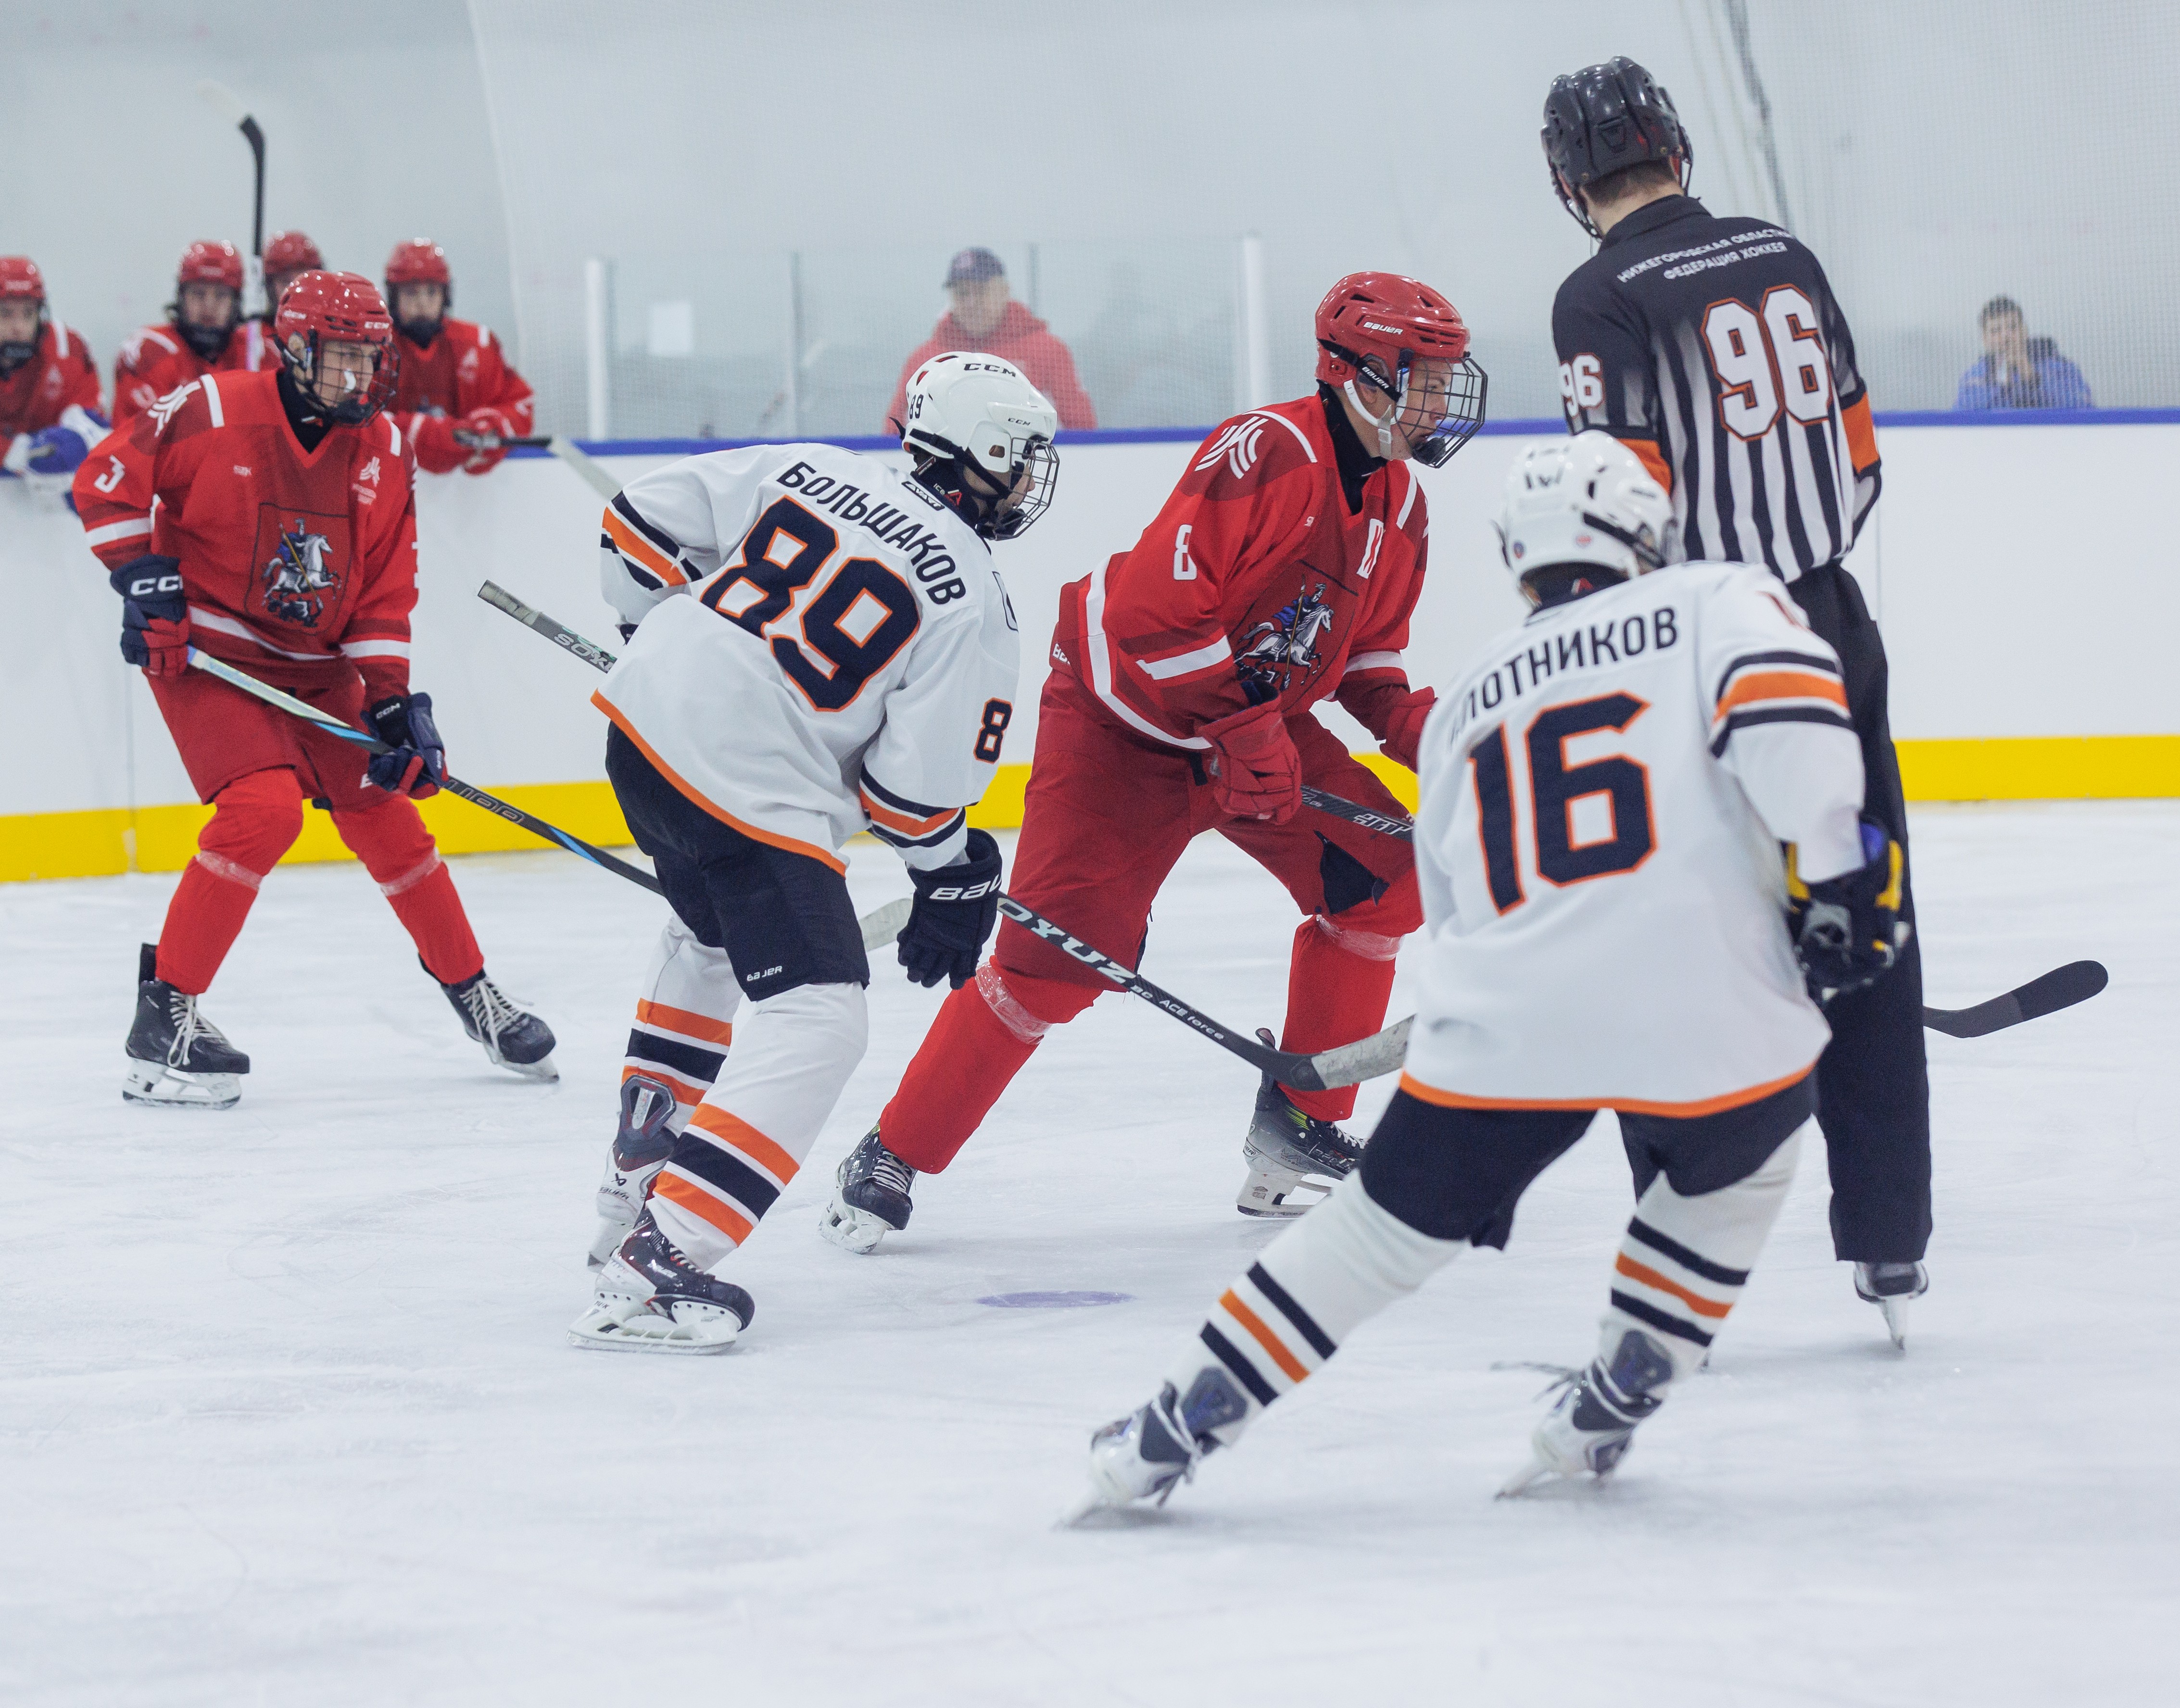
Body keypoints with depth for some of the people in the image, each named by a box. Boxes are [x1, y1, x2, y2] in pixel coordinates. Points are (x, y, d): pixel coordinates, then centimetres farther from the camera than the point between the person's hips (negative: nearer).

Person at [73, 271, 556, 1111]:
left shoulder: (382, 451, 2)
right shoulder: (215, 412, -15)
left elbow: (385, 591, 4)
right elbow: (107, 480, -10)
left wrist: (391, 699, -3)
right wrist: (143, 577, -18)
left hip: (316, 665, 6)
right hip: (203, 652, -6)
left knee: (385, 811, 7)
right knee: (263, 806, -24)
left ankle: (469, 989, 26)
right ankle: (164, 1013, -18)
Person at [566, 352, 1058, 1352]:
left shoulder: (808, 473, 8)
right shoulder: (972, 604, -8)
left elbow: (645, 519, 11)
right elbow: (918, 785, -8)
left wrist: (670, 631, 27)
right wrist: (953, 871, 13)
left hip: (645, 715, 8)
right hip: (757, 786, -8)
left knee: (711, 932, 35)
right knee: (815, 1022, -9)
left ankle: (636, 1184, 41)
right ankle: (652, 1268, -22)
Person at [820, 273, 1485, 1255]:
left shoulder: (1400, 506, 4)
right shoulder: (1269, 455, -25)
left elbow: (1365, 648, 18)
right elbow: (1158, 603, -30)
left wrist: (1411, 722, -1)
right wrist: (1239, 731, -27)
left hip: (1263, 719, 8)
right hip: (1127, 718, -8)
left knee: (1376, 878, -4)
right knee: (1060, 954, -16)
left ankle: (1298, 1131, 9)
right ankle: (891, 1162, -5)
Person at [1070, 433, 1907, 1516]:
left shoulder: (1470, 699, 26)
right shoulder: (1715, 603, 12)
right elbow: (1786, 704, -10)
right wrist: (1837, 869, -5)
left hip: (1506, 1019, 3)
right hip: (1701, 1010, -3)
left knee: (1390, 1223, 17)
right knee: (1746, 1159, 29)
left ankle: (1171, 1432, 15)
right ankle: (1610, 1408, 25)